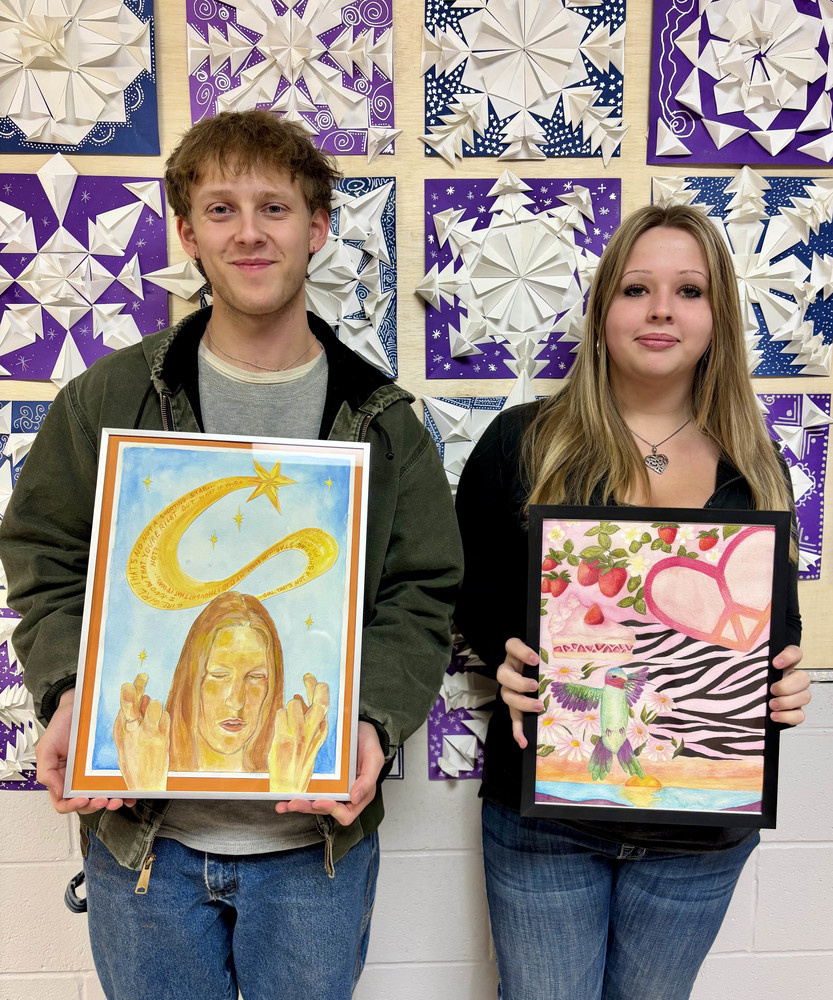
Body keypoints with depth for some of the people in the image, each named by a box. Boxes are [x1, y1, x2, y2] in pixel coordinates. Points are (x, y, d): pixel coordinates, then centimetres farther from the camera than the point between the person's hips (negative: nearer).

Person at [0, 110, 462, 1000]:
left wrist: (371, 722, -18)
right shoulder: (105, 400, -1)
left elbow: (421, 598, -3)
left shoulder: (383, 423, -2)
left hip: (317, 836, 0)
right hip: (140, 831, 1)